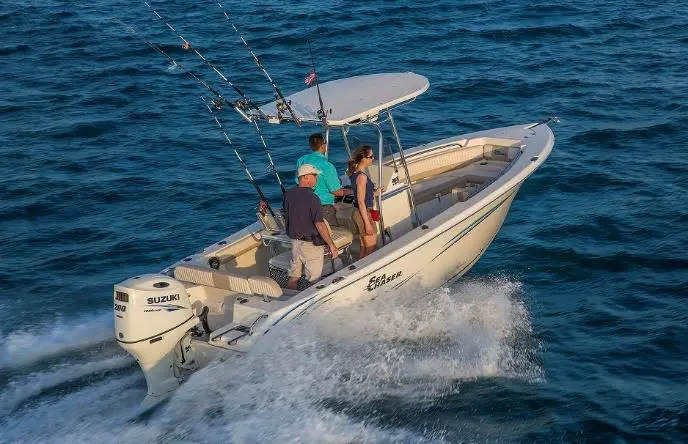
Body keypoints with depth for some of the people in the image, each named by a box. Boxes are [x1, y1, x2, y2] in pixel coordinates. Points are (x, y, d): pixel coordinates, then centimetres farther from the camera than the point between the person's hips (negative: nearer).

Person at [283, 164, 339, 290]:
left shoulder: (289, 194, 3)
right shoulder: (312, 198, -20)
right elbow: (319, 224, -22)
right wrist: (332, 245, -16)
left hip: (295, 241, 7)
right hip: (311, 244, -7)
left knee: (293, 277, 15)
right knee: (314, 280, 2)